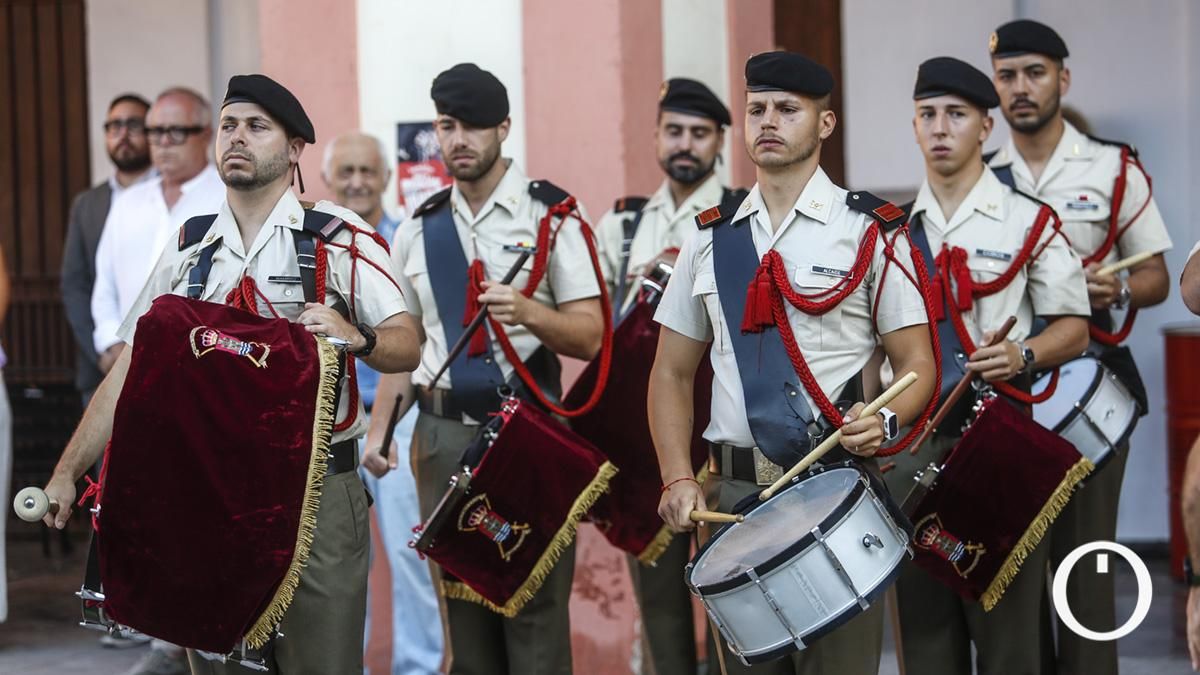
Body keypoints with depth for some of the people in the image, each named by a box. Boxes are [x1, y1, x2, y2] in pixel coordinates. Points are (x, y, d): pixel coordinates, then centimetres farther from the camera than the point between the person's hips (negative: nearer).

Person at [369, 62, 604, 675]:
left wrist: (527, 311, -24)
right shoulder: (417, 230, 11)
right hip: (444, 435, 4)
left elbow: (590, 335, -6)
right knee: (462, 610, 9)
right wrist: (380, 428, 6)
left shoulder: (550, 213, -1)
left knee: (536, 610, -3)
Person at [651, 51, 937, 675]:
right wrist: (678, 479, 1)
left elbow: (917, 362, 0)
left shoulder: (872, 231, 1)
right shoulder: (709, 238, 11)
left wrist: (886, 421, -21)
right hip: (732, 490, 3)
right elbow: (672, 372, 14)